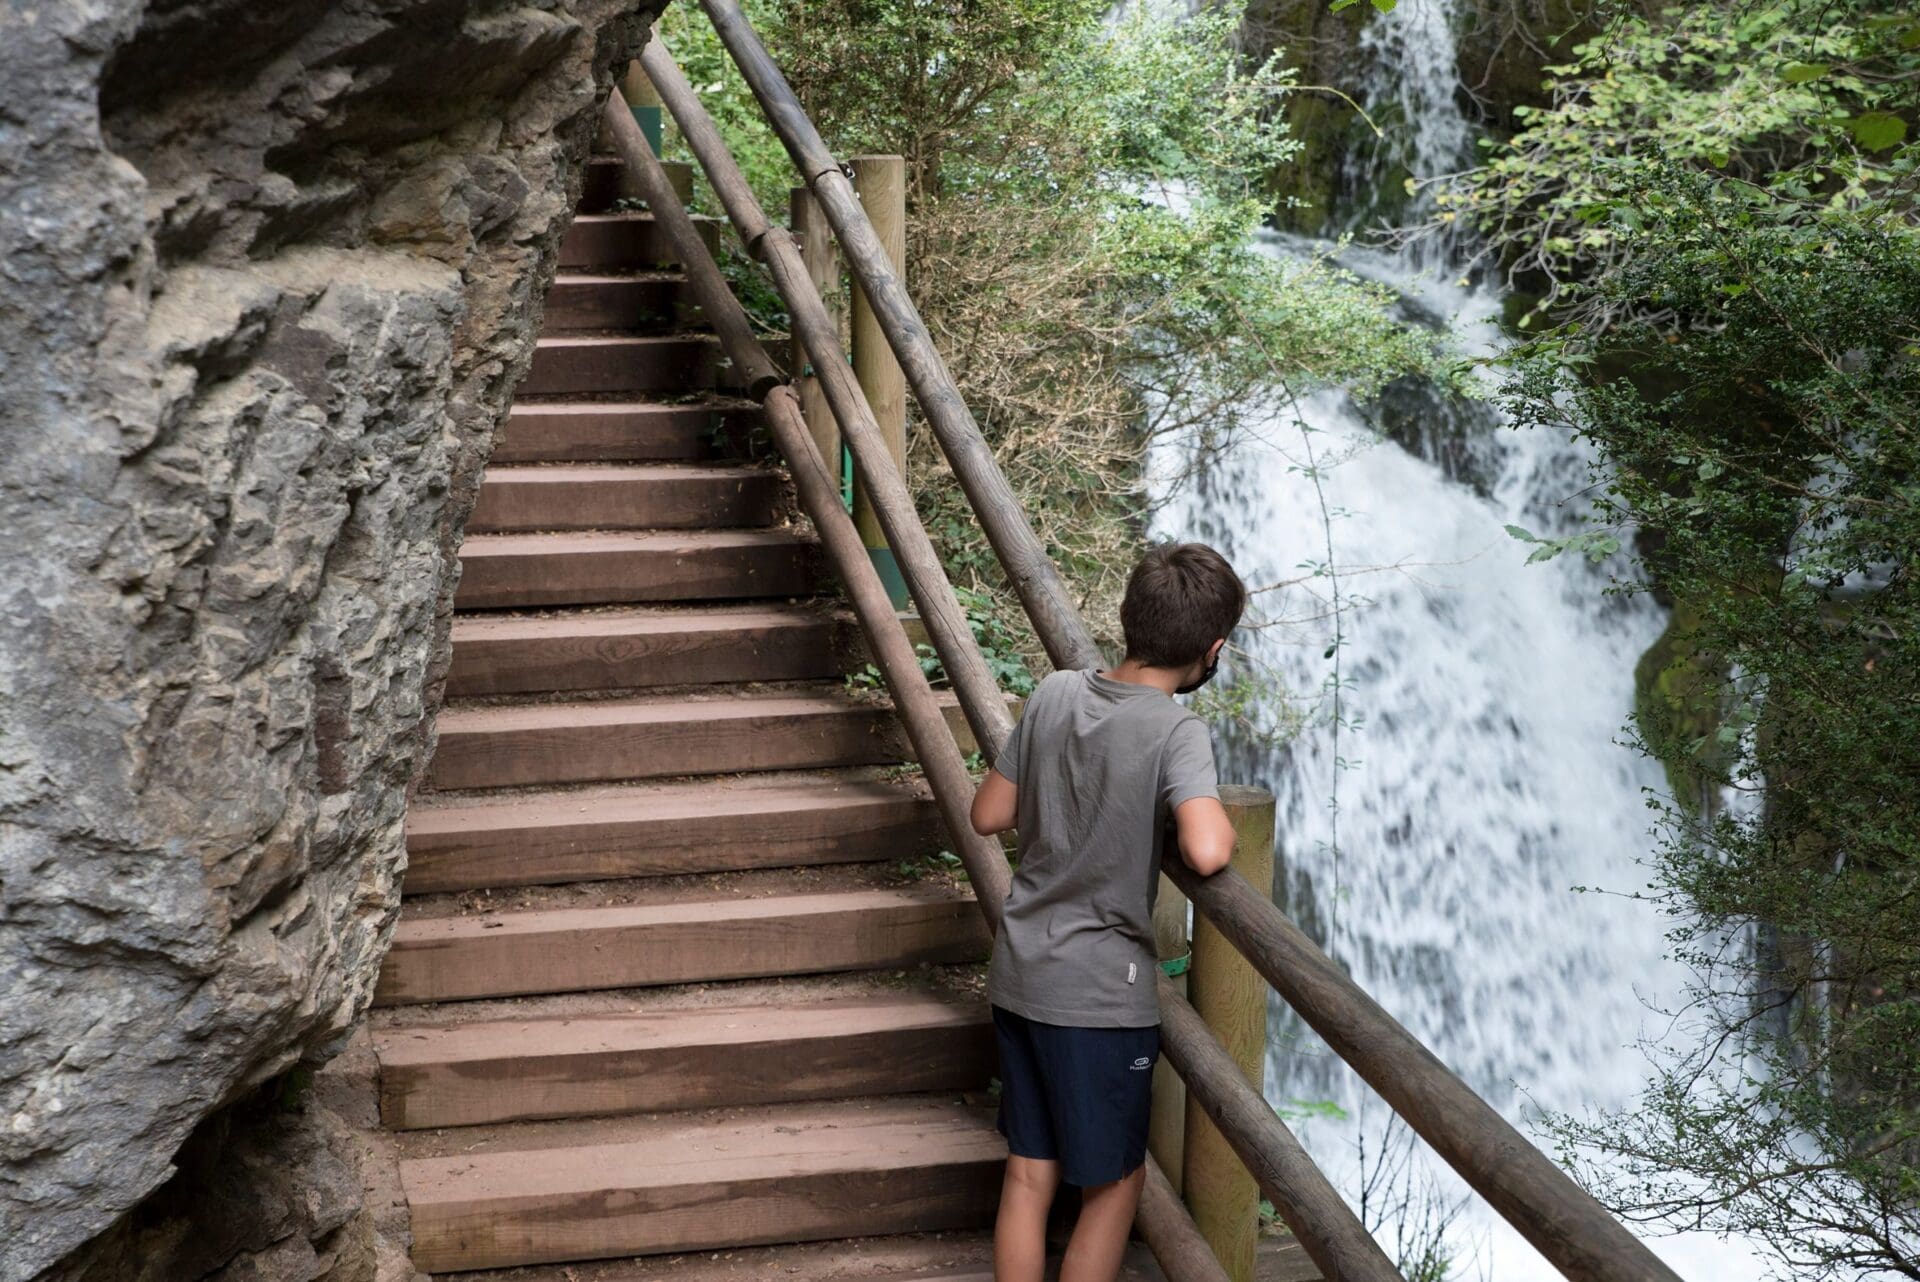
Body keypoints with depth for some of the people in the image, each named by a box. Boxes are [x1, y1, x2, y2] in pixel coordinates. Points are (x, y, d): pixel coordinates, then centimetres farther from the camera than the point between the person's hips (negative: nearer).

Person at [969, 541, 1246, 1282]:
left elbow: (988, 816, 8)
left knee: (1028, 1174, 16)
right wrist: (1215, 815, -11)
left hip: (1020, 976, 6)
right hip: (1100, 996, -6)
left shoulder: (1055, 694, 0)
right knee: (1116, 1181, 12)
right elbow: (1205, 853, -32)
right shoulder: (1176, 732, -17)